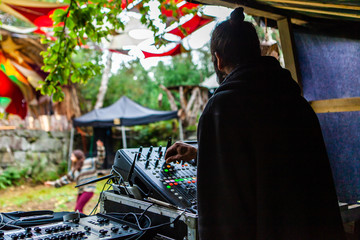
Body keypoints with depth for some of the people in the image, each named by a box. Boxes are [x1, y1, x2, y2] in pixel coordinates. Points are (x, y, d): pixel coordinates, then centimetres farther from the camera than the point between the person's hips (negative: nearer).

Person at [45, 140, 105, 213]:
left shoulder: (89, 162, 2)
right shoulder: (74, 169, 20)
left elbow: (100, 159, -5)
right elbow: (67, 178, 22)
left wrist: (100, 148, -19)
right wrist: (54, 183, 21)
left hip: (88, 190, -7)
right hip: (81, 191, 7)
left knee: (78, 209, -15)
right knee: (79, 210, 3)